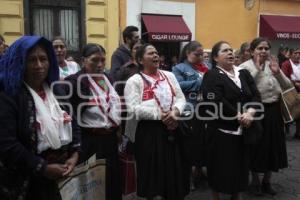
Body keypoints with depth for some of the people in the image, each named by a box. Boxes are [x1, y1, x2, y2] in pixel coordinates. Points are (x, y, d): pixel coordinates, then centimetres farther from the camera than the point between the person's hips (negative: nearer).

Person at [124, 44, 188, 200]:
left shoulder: (169, 76, 14)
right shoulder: (134, 80, -3)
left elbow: (181, 98, 10)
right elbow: (133, 109, -14)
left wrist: (175, 111, -12)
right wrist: (159, 115, -16)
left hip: (172, 129, 5)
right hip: (149, 131, -5)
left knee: (173, 170, 12)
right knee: (154, 172, 4)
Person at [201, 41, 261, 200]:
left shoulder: (244, 73, 12)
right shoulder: (211, 76, -7)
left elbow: (256, 95, 3)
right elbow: (217, 102, -20)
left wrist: (250, 112, -16)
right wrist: (238, 117, -17)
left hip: (244, 129, 6)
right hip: (221, 130, -6)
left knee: (240, 166, 14)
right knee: (221, 167, 5)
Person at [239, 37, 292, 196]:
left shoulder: (273, 65, 6)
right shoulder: (245, 67, -9)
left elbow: (288, 87, 3)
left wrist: (278, 73, -14)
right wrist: (257, 69, -21)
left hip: (274, 111, 5)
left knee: (273, 146, 14)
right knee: (256, 147, 7)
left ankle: (267, 181, 33)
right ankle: (255, 181, 28)